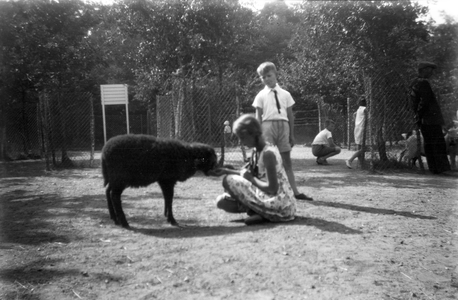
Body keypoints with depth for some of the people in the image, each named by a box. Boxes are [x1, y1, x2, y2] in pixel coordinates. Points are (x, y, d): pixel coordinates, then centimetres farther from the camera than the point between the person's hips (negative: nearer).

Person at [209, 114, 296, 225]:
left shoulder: (268, 153, -20)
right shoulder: (256, 151, 7)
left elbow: (272, 189, -23)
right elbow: (251, 175, 17)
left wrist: (252, 179, -10)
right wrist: (226, 171, 9)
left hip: (281, 205, -9)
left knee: (229, 180, -10)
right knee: (222, 201, 7)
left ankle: (259, 213, -7)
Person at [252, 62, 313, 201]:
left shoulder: (285, 94, 10)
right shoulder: (261, 95, 4)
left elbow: (290, 115, 10)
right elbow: (258, 117, 1)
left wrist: (292, 134, 7)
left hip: (283, 125, 2)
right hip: (268, 125, -2)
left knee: (287, 160, 5)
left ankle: (295, 192, 6)